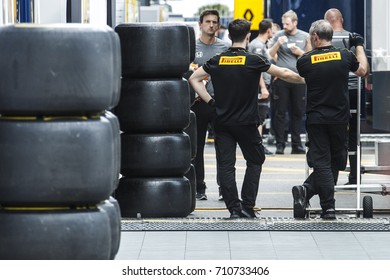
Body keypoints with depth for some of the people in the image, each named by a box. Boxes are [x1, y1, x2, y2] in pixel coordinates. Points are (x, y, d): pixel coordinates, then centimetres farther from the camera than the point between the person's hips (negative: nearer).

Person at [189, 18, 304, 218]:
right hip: (246, 123, -2)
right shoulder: (253, 61, -8)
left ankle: (234, 208, -1)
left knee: (225, 165, 4)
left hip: (222, 122, 2)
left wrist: (210, 101, 5)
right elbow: (285, 74, -3)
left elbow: (194, 79, 4)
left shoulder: (217, 61, 1)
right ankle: (247, 206, 5)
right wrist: (305, 80, 13)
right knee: (255, 161, 13)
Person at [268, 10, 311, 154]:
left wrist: (300, 52, -5)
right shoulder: (278, 36, 7)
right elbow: (270, 55, 5)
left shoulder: (305, 37, 9)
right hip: (281, 78, -1)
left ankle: (296, 145, 11)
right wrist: (278, 44, -11)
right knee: (280, 112, -2)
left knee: (297, 112, 5)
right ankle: (280, 144, 2)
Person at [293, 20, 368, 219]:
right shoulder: (345, 56, -5)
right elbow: (362, 71, 16)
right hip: (339, 119, 1)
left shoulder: (305, 60, -7)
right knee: (335, 161, 12)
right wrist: (359, 46, 29)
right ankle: (307, 190, -4)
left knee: (321, 162, 3)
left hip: (316, 119, 0)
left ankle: (329, 208, -8)